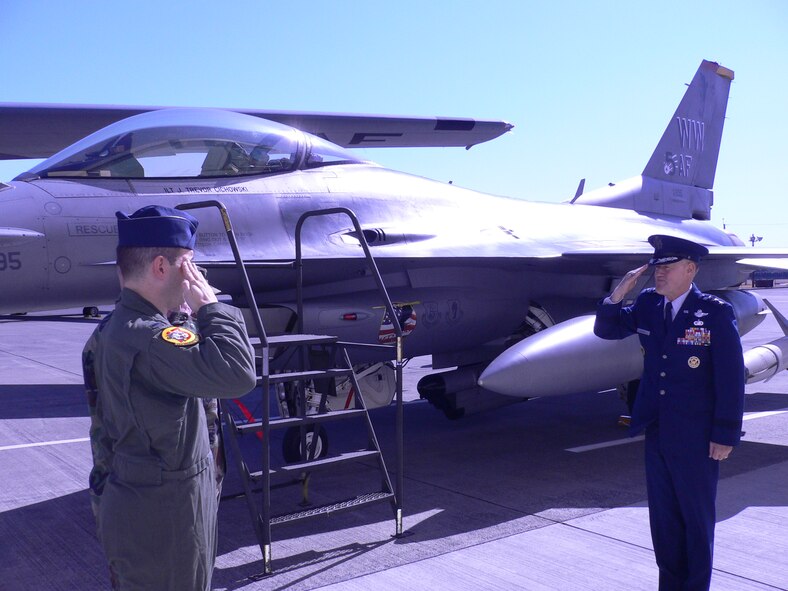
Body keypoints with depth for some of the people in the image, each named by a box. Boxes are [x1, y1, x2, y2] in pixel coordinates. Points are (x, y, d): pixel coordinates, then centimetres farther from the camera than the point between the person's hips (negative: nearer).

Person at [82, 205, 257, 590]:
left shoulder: (111, 331, 6)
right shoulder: (149, 339, -26)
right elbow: (237, 374, -34)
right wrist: (211, 306, -22)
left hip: (131, 505, 10)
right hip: (160, 519, -10)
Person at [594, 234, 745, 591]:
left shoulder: (716, 313, -12)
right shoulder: (647, 304, 2)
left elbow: (731, 379, -11)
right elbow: (606, 330, 11)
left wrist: (725, 436, -11)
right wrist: (617, 296, -7)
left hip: (696, 437, -5)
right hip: (657, 432, 5)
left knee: (697, 517, 11)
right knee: (663, 516, 15)